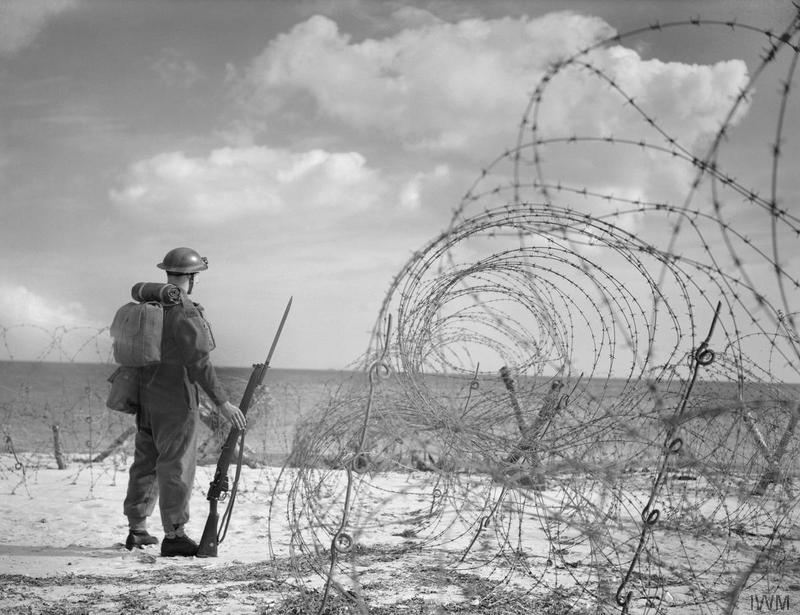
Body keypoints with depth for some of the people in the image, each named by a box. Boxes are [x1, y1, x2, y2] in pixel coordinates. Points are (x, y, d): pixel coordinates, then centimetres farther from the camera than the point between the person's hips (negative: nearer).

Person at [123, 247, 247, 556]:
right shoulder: (185, 314, -17)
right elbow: (198, 362, -23)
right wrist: (222, 402, -22)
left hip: (146, 395, 9)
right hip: (175, 400, -9)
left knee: (146, 462, 14)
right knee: (176, 466, -5)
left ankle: (137, 530, 21)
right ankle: (174, 536, -3)